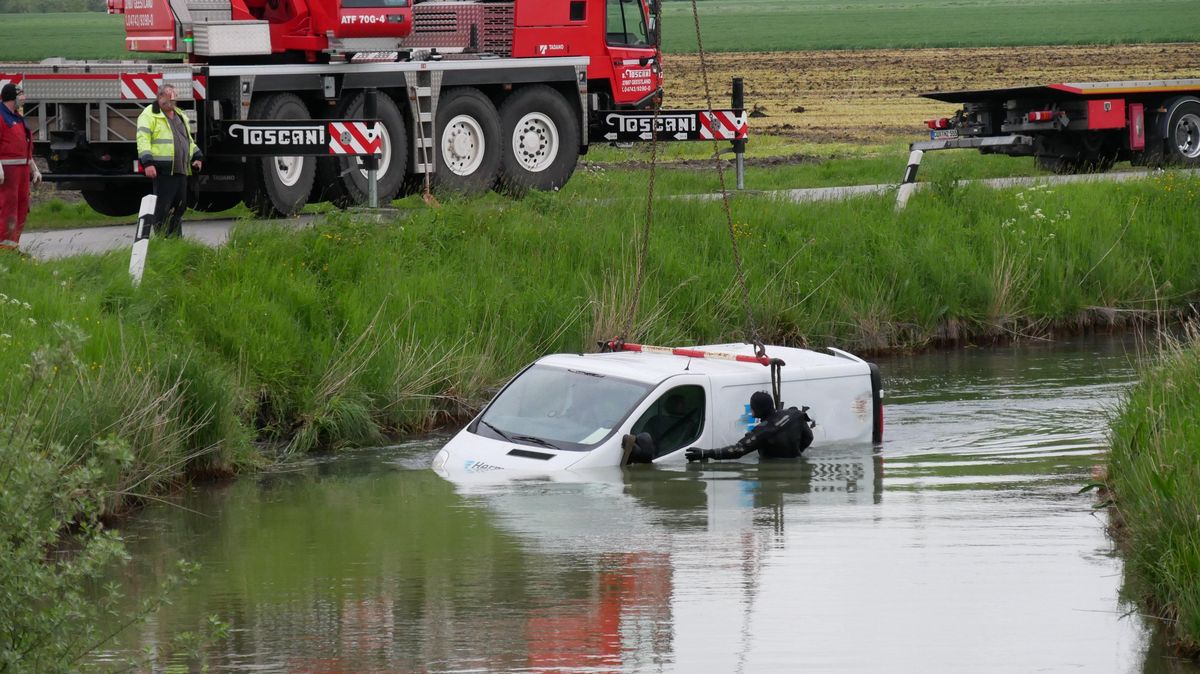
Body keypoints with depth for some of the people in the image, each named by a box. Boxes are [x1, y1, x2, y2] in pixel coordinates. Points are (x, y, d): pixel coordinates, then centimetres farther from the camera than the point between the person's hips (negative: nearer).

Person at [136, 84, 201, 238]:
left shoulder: (180, 116, 22)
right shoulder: (150, 115, -3)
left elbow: (188, 139, 32)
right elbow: (143, 139, -11)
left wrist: (197, 156, 19)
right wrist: (148, 163, -21)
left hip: (180, 170, 8)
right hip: (163, 170, -8)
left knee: (180, 206, 9)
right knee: (163, 207, -8)